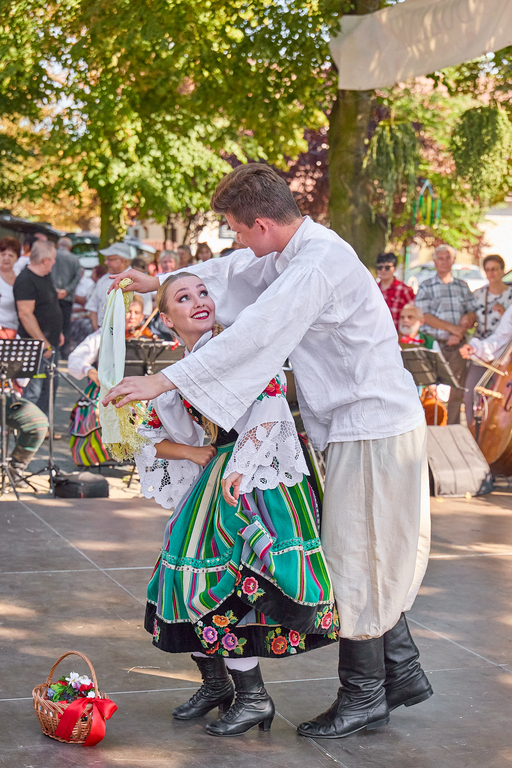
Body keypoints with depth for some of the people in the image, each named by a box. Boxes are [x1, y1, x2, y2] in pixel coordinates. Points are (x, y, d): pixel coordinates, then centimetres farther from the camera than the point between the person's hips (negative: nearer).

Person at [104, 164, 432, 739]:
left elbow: (254, 336, -30)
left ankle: (363, 698, 13)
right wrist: (159, 282, 30)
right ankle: (402, 672, 28)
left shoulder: (319, 264, -24)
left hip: (372, 428, -10)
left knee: (355, 563, 0)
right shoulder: (291, 252, 8)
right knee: (371, 557, 17)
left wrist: (164, 380, -28)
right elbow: (234, 270, 26)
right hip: (366, 424, 10)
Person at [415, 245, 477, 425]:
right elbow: (424, 316, -7)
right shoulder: (426, 287, 4)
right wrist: (452, 327, -14)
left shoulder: (462, 286, 15)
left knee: (458, 391, 4)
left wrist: (464, 325, -11)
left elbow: (473, 314, 11)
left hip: (457, 345, 3)